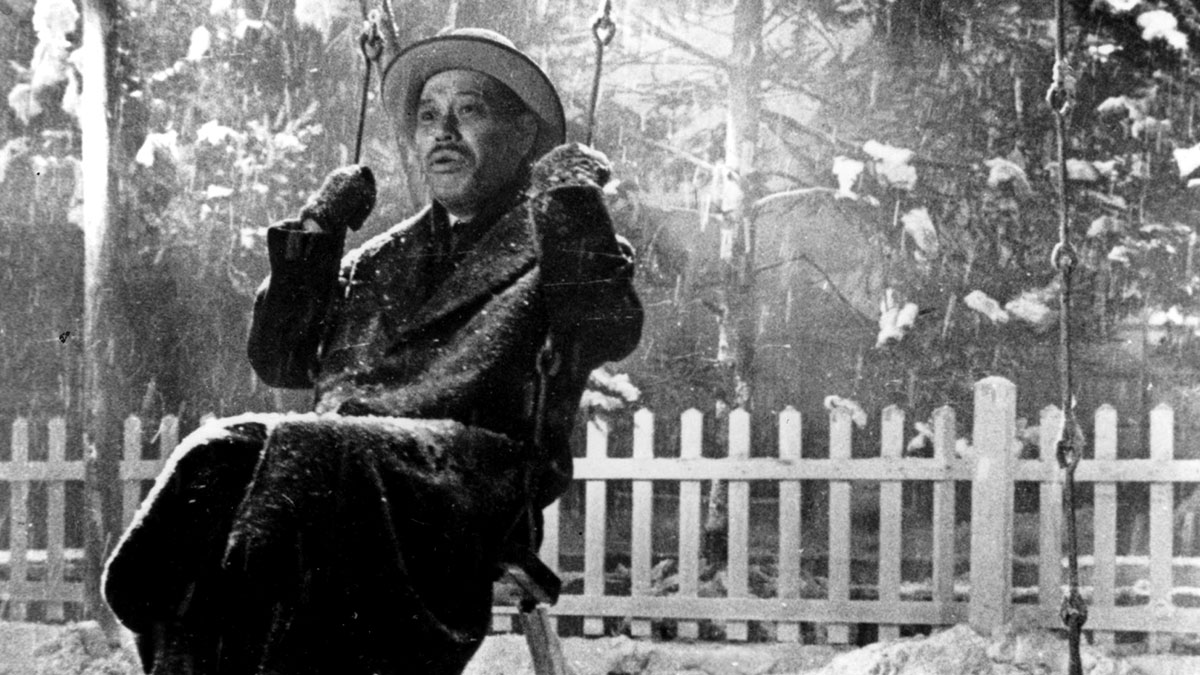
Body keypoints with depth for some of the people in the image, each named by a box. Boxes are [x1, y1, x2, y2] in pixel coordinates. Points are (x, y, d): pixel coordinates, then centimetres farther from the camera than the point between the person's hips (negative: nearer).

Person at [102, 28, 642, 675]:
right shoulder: (381, 259, 34)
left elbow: (610, 331, -5)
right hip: (349, 450, 5)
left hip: (469, 465, -5)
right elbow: (277, 360, 25)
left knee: (302, 456, -37)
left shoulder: (555, 242, 18)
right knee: (217, 455, -29)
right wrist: (314, 233, 20)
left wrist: (572, 199, -2)